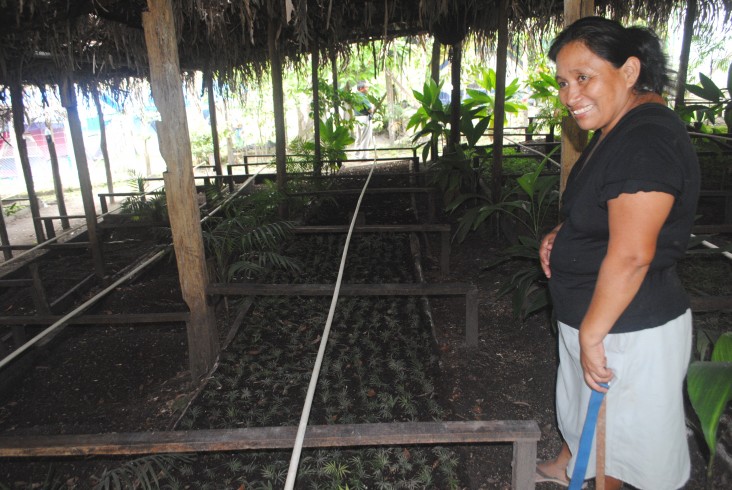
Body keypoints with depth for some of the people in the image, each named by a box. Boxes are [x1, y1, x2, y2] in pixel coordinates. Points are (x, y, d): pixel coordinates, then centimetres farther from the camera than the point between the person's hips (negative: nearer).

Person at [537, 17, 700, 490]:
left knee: (613, 431, 14)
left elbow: (631, 256, -30)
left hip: (629, 330, -10)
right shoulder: (617, 129, 6)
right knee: (584, 409, 31)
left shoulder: (646, 140, -27)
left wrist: (592, 334, -21)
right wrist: (561, 234, 2)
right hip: (593, 316, 10)